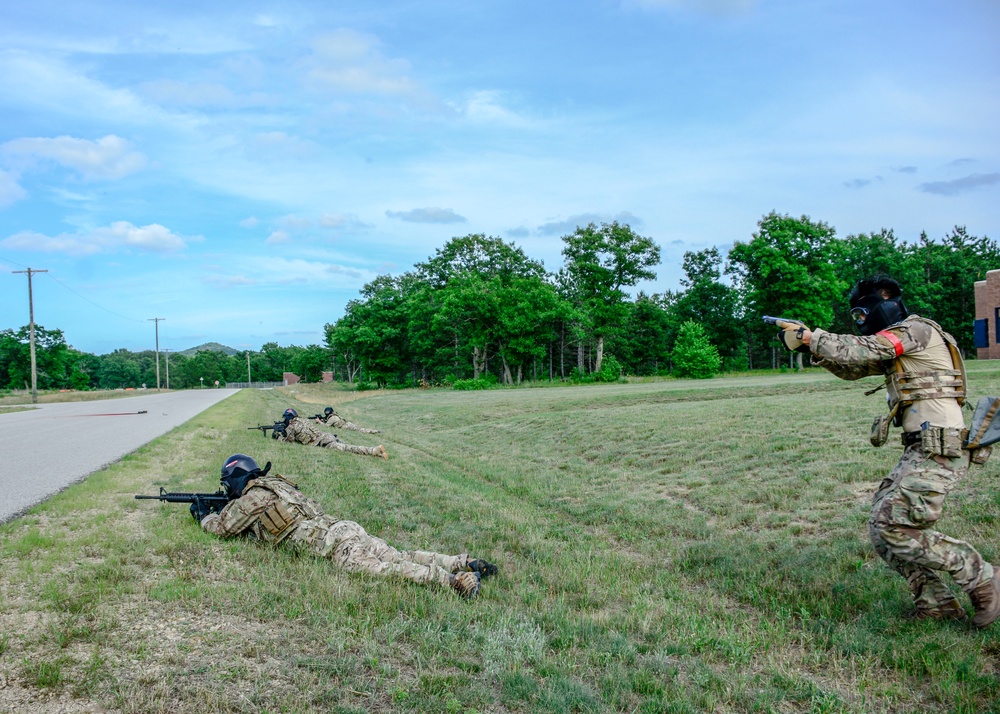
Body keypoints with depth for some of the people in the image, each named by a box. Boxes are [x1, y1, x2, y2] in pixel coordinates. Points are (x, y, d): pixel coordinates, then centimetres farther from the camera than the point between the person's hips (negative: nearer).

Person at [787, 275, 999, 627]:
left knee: (895, 529, -13)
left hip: (938, 450, -10)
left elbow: (859, 351, -18)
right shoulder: (896, 343, 20)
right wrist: (813, 344, 6)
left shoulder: (915, 330, -9)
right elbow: (853, 368, 20)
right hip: (922, 451, 10)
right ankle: (936, 602, 15)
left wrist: (811, 336, -6)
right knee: (882, 525, 9)